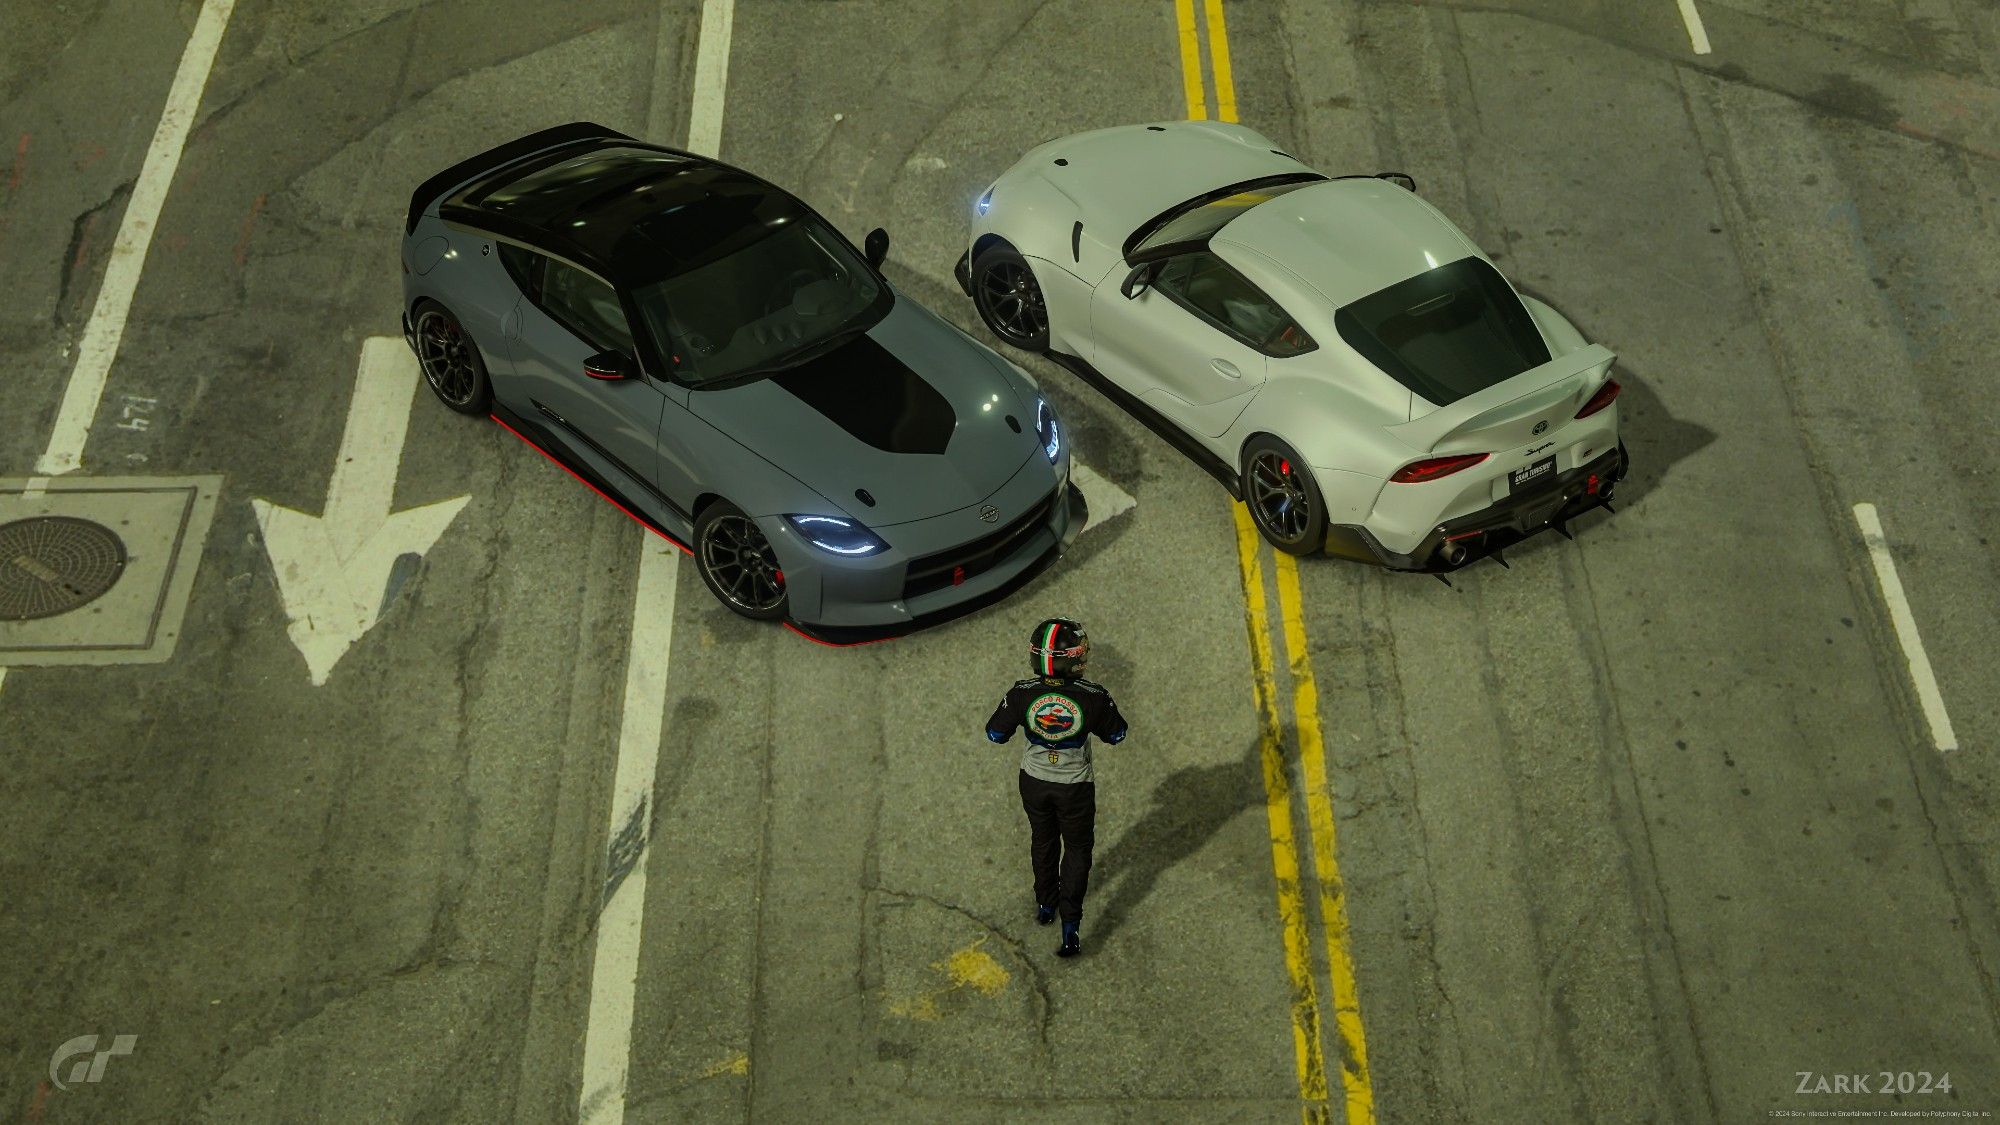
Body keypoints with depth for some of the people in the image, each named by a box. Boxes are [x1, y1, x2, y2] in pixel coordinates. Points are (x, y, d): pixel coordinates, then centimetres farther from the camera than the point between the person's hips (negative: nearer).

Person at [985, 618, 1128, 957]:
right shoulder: (1093, 697, -26)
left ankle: (1045, 904, 45)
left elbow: (995, 733, -8)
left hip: (1034, 781, 2)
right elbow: (1116, 734, -8)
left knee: (1043, 841, 27)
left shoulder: (1022, 694, -24)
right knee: (1077, 849, 17)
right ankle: (1070, 923, 8)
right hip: (1075, 786, -2)